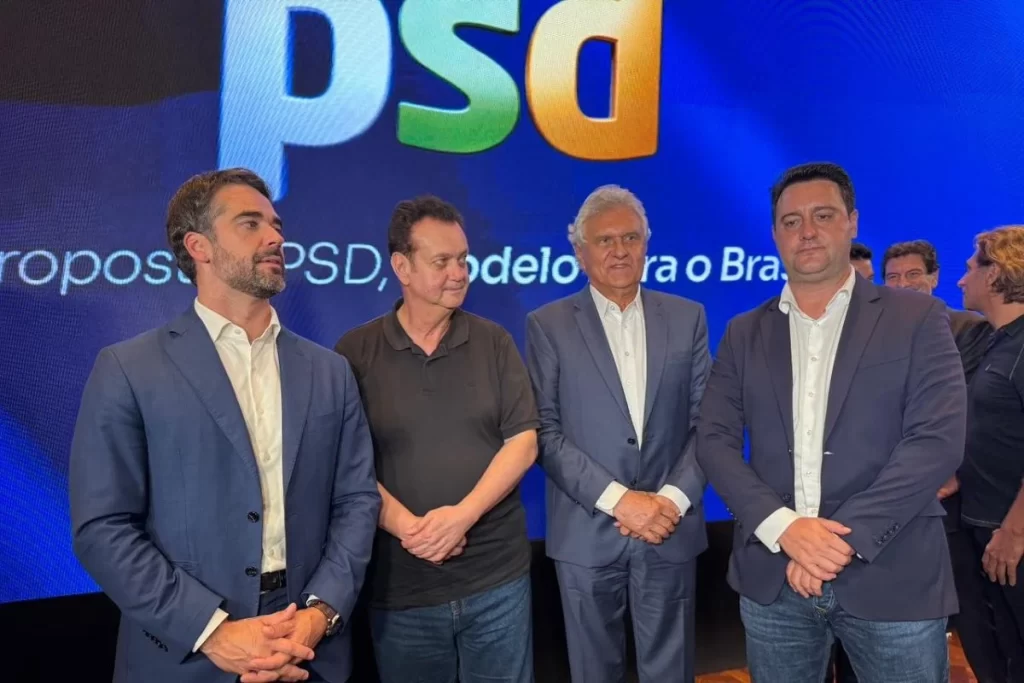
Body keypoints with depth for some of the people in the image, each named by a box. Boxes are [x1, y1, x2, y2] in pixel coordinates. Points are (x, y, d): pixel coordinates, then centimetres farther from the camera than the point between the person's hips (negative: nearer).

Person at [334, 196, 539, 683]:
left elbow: (524, 442, -3)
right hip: (399, 587, -1)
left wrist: (462, 515, -16)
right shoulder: (356, 351, -2)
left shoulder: (493, 342, 2)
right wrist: (407, 526, -17)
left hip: (497, 579, 1)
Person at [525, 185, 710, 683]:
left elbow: (706, 421, 3)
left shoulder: (687, 318, 6)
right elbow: (544, 431, -8)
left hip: (670, 530, 2)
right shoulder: (548, 325, -1)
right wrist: (617, 499, -15)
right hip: (586, 533, -1)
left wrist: (673, 498, -10)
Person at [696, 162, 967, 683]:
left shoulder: (916, 318, 0)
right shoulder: (744, 334, 8)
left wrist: (846, 538, -16)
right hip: (773, 576, 2)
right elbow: (714, 441, 0)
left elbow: (938, 440, -9)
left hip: (892, 577, -2)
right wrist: (783, 527, -14)